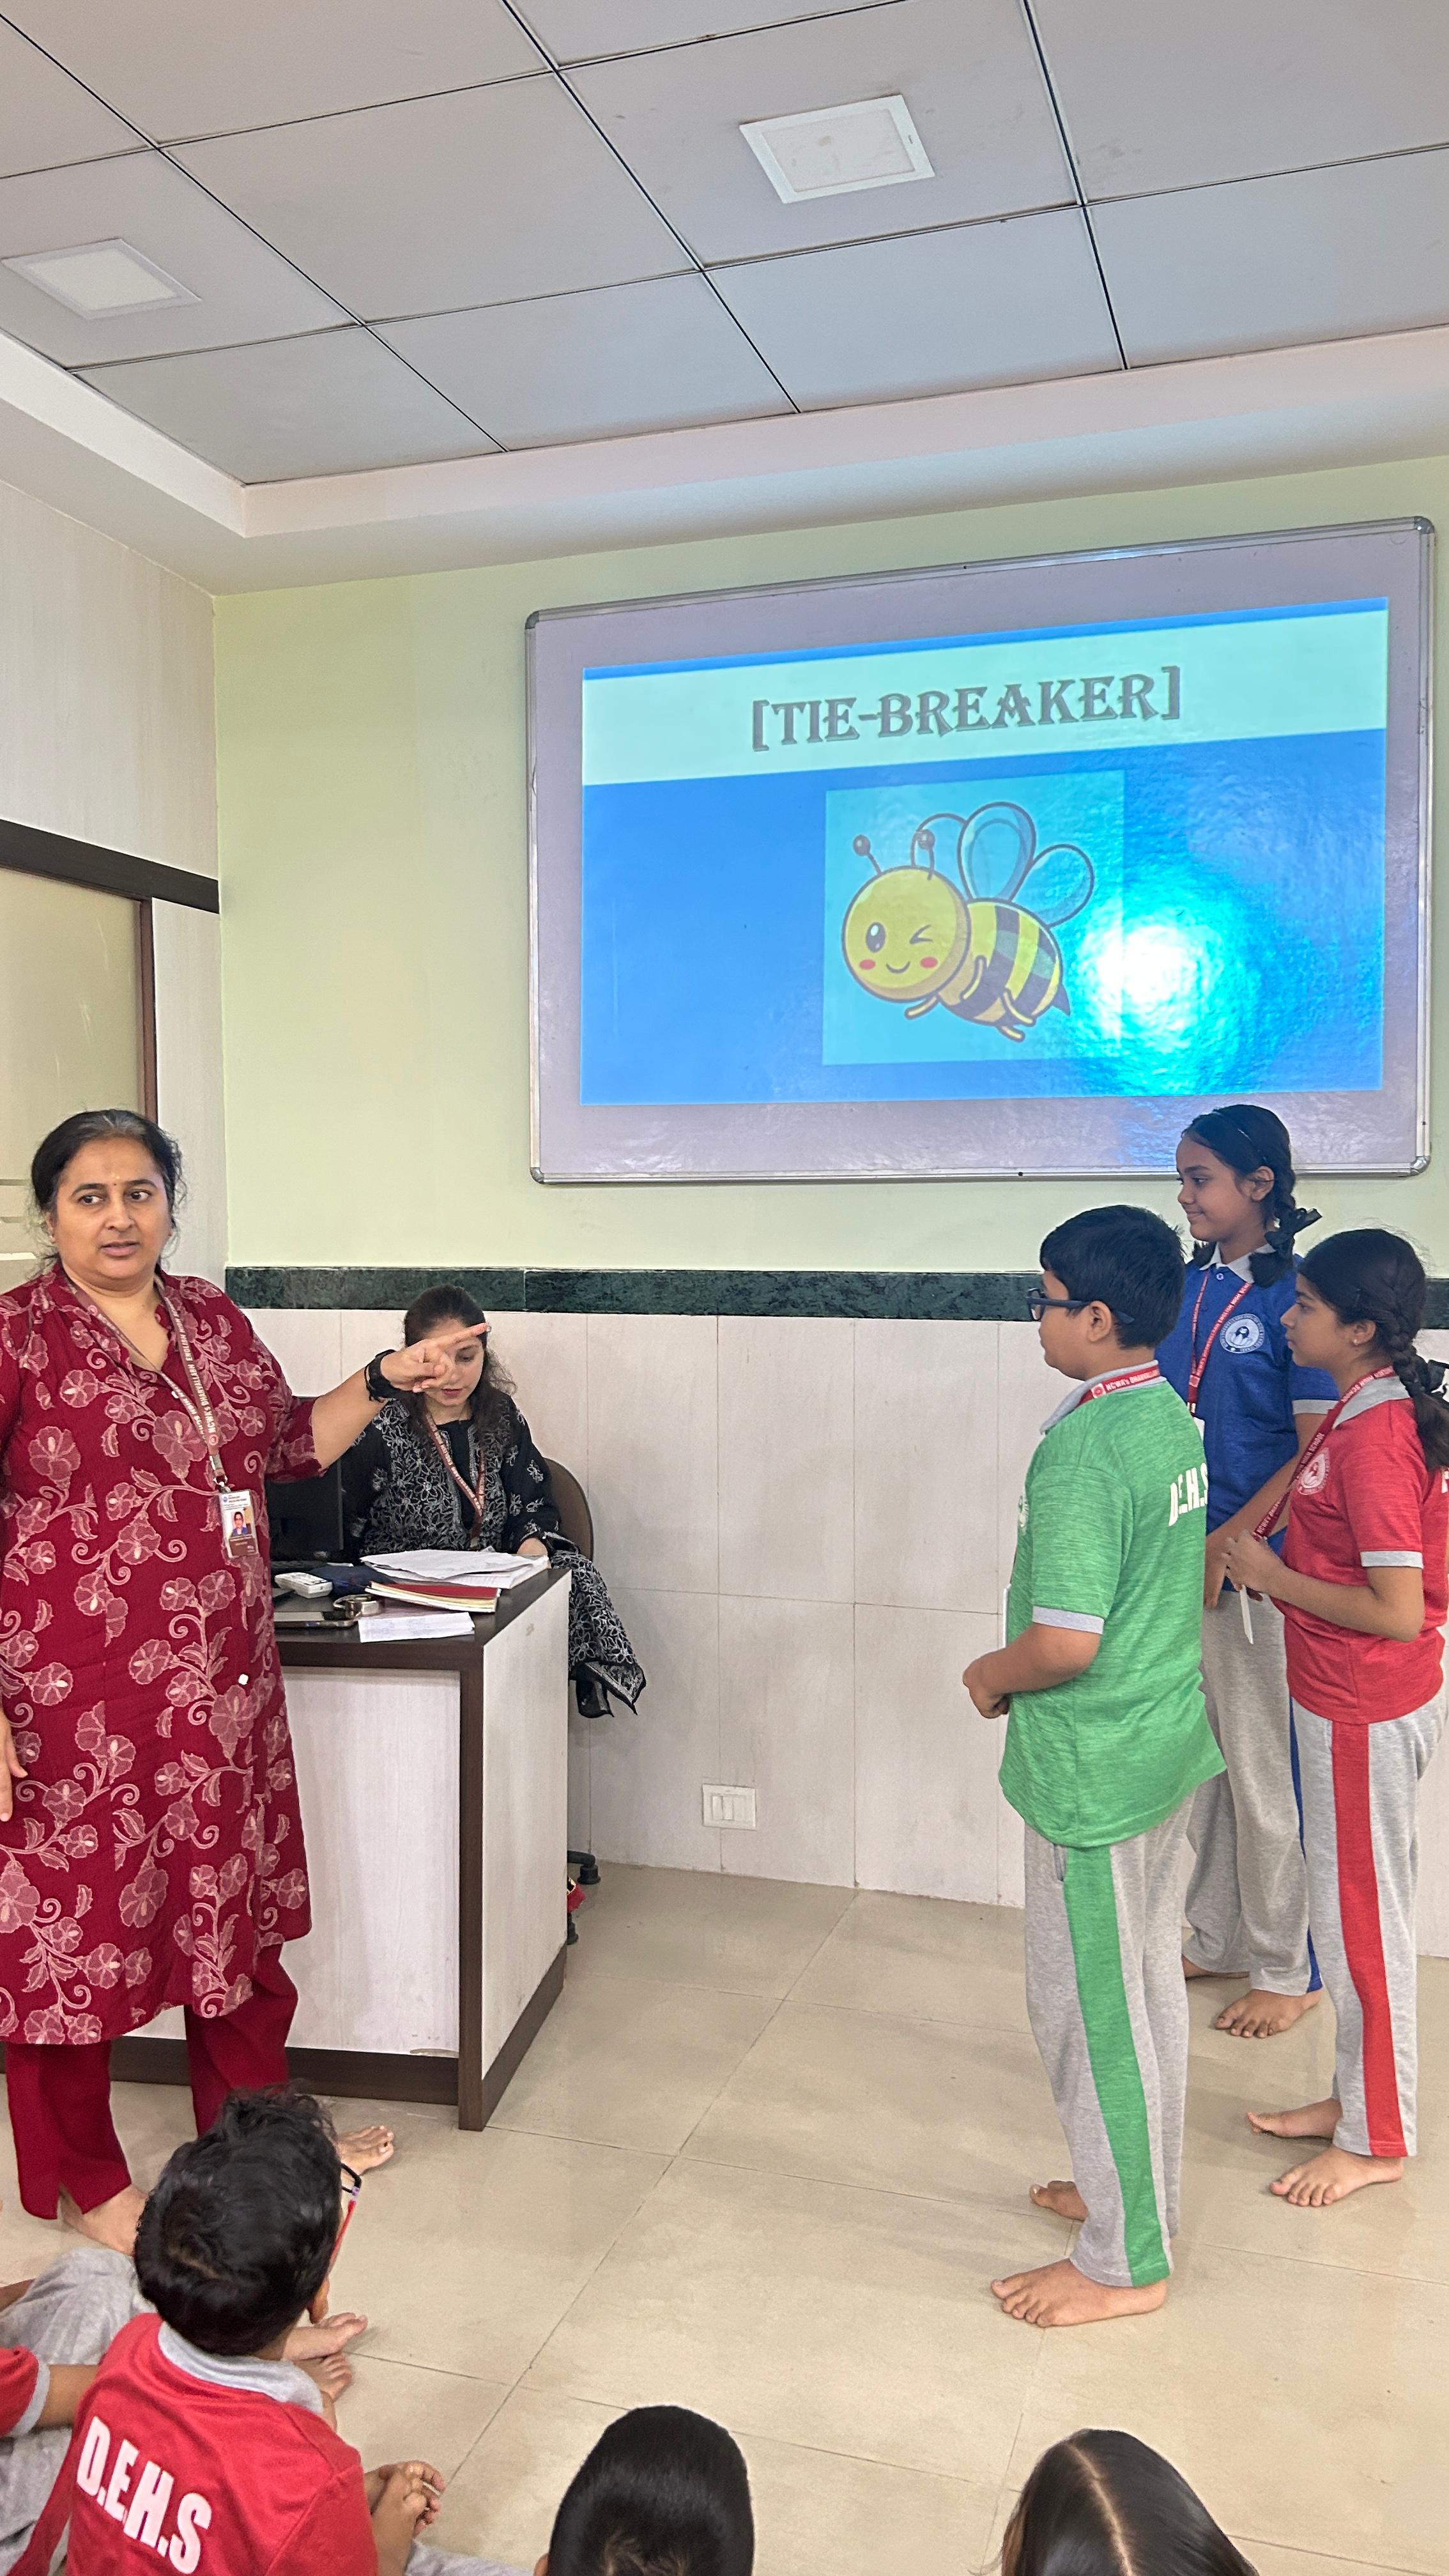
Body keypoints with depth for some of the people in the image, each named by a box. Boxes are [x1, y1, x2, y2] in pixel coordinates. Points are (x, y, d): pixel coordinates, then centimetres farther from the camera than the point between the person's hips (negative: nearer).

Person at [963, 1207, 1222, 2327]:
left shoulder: (1083, 1449, -26)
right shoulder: (1173, 1419, 3)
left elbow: (1065, 1642, -29)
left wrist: (990, 1677, -9)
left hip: (1094, 1769, -9)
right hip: (1172, 1742, 9)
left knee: (1091, 2010, 6)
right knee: (1150, 1985, 22)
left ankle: (1126, 2263, 21)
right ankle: (1139, 2191, 39)